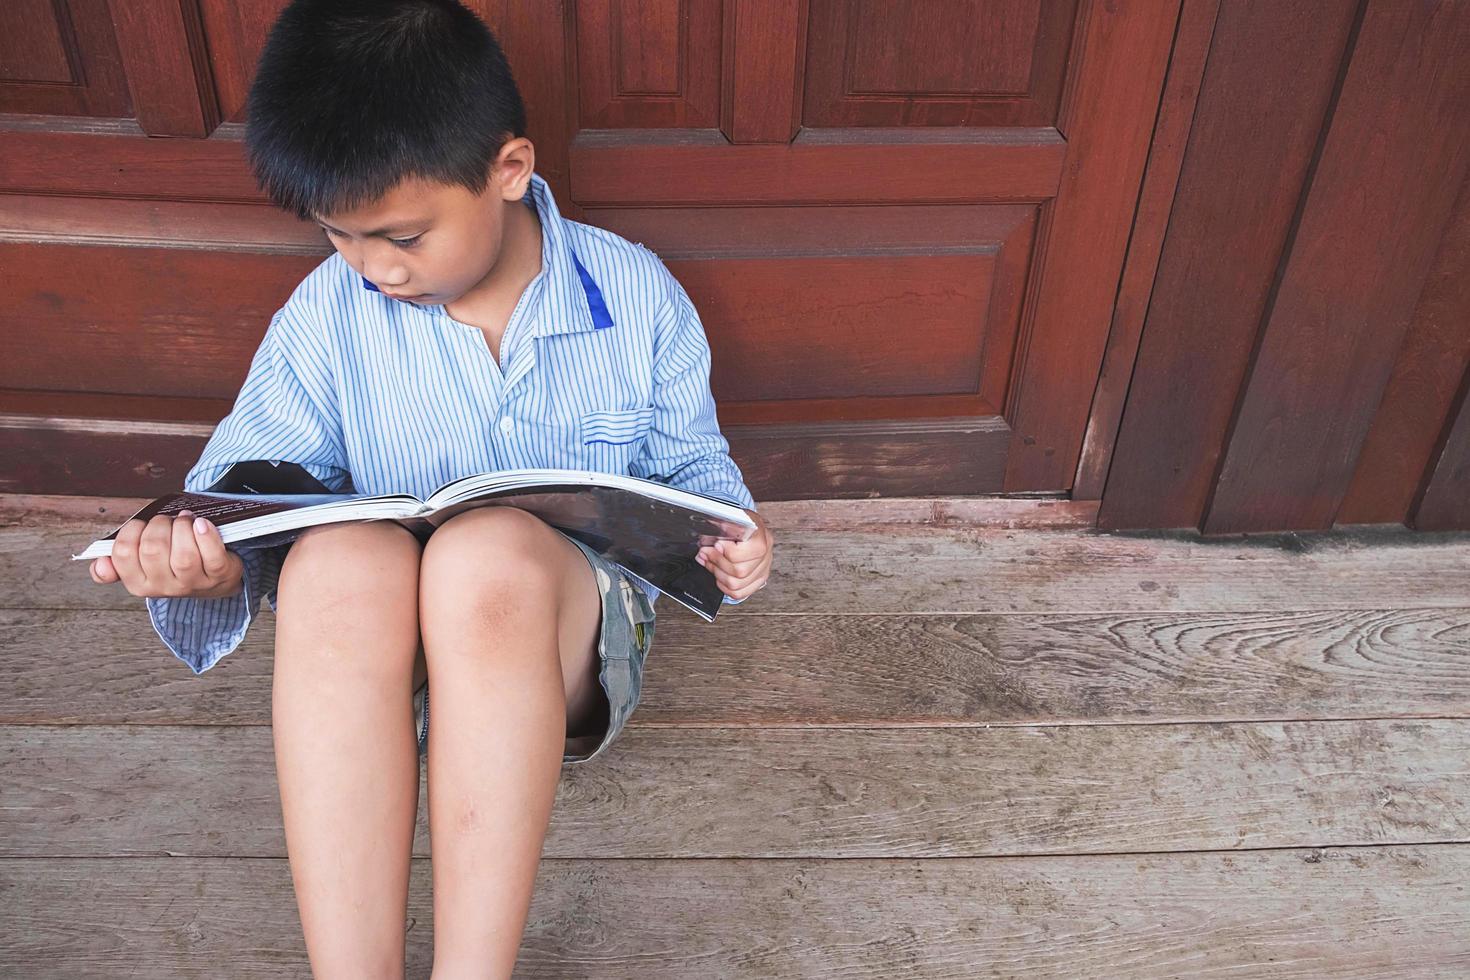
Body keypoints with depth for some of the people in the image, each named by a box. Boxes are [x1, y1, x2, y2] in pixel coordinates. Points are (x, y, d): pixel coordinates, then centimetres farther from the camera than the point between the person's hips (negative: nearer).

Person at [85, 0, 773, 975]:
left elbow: (689, 462, 10)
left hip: (575, 639, -1)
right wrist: (211, 550, -20)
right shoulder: (325, 313, -1)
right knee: (337, 557, -35)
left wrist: (731, 529, -12)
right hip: (369, 646, 2)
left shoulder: (636, 293, -2)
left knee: (491, 549, -37)